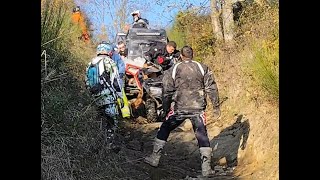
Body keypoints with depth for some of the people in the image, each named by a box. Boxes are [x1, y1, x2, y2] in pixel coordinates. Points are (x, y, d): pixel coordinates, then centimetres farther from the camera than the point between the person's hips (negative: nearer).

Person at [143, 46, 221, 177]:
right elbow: (211, 88, 1)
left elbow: (167, 92, 2)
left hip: (179, 108, -1)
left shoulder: (173, 70, 1)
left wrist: (165, 110, 12)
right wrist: (216, 106, 7)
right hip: (198, 109, 1)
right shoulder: (203, 68, 4)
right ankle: (206, 168, 8)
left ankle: (154, 158, 22)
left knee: (164, 130, 17)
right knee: (202, 136, 8)